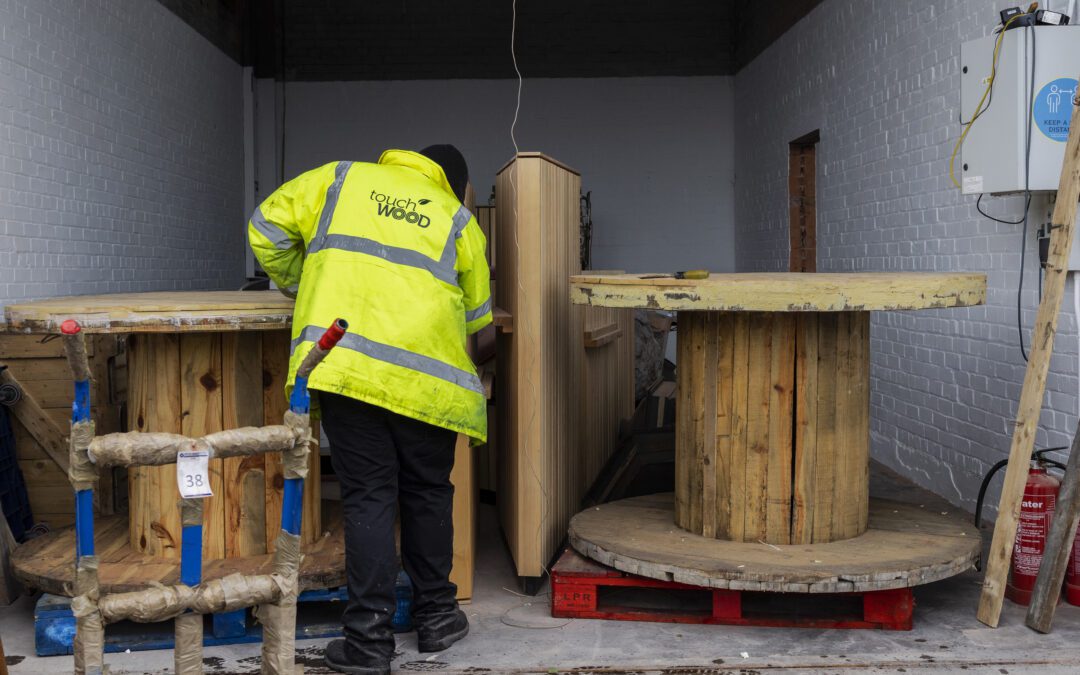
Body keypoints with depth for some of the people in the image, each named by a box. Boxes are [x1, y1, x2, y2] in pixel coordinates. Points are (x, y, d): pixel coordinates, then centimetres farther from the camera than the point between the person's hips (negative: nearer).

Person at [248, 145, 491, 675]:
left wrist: (298, 283, 31)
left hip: (344, 365, 0)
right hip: (426, 376, 1)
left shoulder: (341, 178, 18)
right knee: (427, 493, 16)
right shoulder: (459, 220, 18)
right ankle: (436, 618, 28)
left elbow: (267, 226, 17)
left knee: (368, 497, 3)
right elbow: (476, 313, 21)